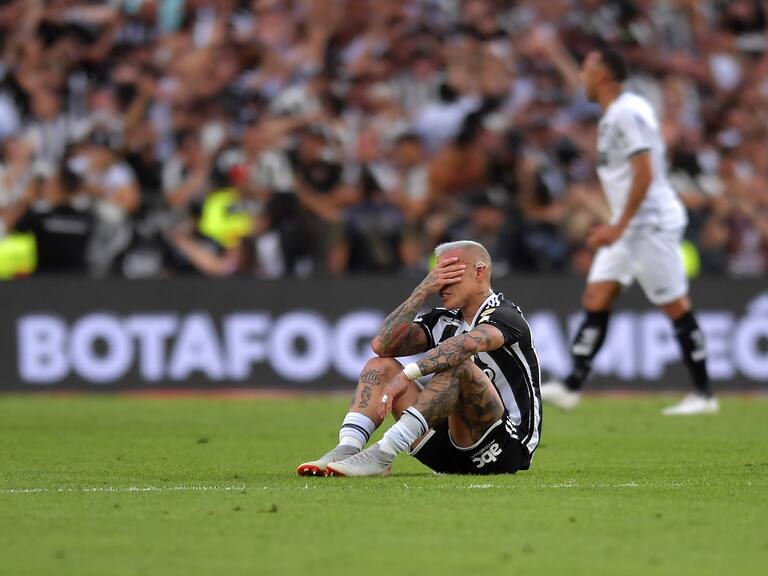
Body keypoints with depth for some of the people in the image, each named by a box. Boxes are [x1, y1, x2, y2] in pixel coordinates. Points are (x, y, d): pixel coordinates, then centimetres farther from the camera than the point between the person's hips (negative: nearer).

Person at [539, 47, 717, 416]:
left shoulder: (629, 113, -16)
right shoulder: (612, 115, 14)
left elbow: (644, 175, -22)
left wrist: (619, 227, -21)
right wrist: (614, 226, 20)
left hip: (652, 221, -10)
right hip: (627, 225, 10)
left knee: (676, 306, -3)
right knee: (596, 299, 1)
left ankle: (704, 395, 3)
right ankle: (572, 388, -3)